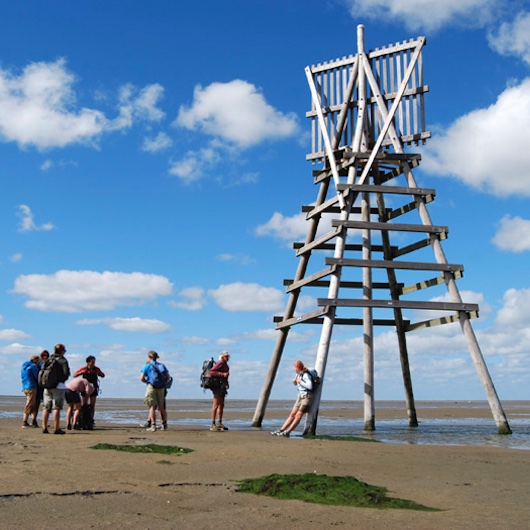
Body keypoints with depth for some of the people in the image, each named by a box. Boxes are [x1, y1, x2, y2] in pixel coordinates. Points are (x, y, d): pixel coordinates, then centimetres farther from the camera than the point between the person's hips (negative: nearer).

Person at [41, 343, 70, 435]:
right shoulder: (63, 360, -5)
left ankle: (44, 428, 12)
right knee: (56, 408, -4)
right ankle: (56, 428, -4)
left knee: (46, 408, 9)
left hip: (47, 386, 5)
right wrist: (62, 380, 7)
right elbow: (66, 374, -11)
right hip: (58, 386, -5)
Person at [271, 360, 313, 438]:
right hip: (300, 397, 9)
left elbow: (310, 386, -29)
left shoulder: (306, 375, -16)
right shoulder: (298, 374, 8)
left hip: (307, 397, -9)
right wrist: (294, 381, 3)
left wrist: (300, 382, -19)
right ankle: (281, 430, 5)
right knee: (292, 415, 6)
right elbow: (296, 384, 26)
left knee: (298, 415, -9)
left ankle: (287, 432, -9)